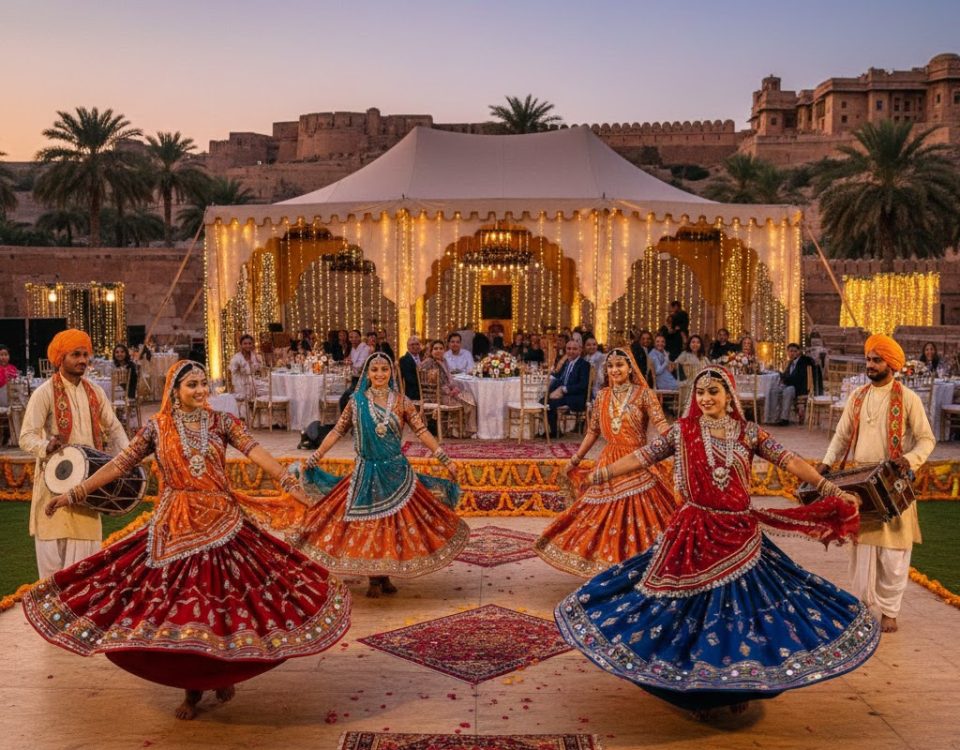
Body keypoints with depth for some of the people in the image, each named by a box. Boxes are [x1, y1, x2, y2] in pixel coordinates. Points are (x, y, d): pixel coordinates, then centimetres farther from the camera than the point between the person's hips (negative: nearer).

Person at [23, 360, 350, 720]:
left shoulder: (222, 421, 0)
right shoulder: (157, 427, 2)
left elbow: (255, 451, -14)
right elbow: (120, 464, 3)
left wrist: (288, 482, -28)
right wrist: (75, 493, -1)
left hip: (222, 522, 0)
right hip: (176, 527, 1)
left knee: (223, 598, 3)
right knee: (180, 603, 3)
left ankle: (224, 673, 27)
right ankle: (192, 688, 20)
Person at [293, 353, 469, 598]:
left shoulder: (401, 401, -1)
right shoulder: (357, 401, 0)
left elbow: (421, 431, -3)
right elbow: (337, 432, 3)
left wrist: (445, 459, -8)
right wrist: (315, 458, 0)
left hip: (396, 471, 0)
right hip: (367, 472, 0)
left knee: (394, 523, 5)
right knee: (368, 524, 3)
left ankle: (385, 576, 18)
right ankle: (374, 579, 14)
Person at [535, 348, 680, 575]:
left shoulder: (643, 393, -4)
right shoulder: (602, 396, 8)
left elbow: (660, 423, -15)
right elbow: (593, 431, 14)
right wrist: (575, 460, 16)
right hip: (609, 461, 4)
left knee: (639, 511, -4)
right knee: (607, 515, 8)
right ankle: (609, 559, 21)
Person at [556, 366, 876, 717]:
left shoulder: (749, 433, 1)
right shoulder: (683, 430, 0)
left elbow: (789, 461, -4)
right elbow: (642, 457, 1)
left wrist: (829, 488, -11)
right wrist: (599, 475, -1)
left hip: (739, 534, 1)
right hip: (694, 534, -1)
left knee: (741, 607, 6)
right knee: (692, 610, 5)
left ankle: (738, 686, 25)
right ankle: (697, 687, 22)